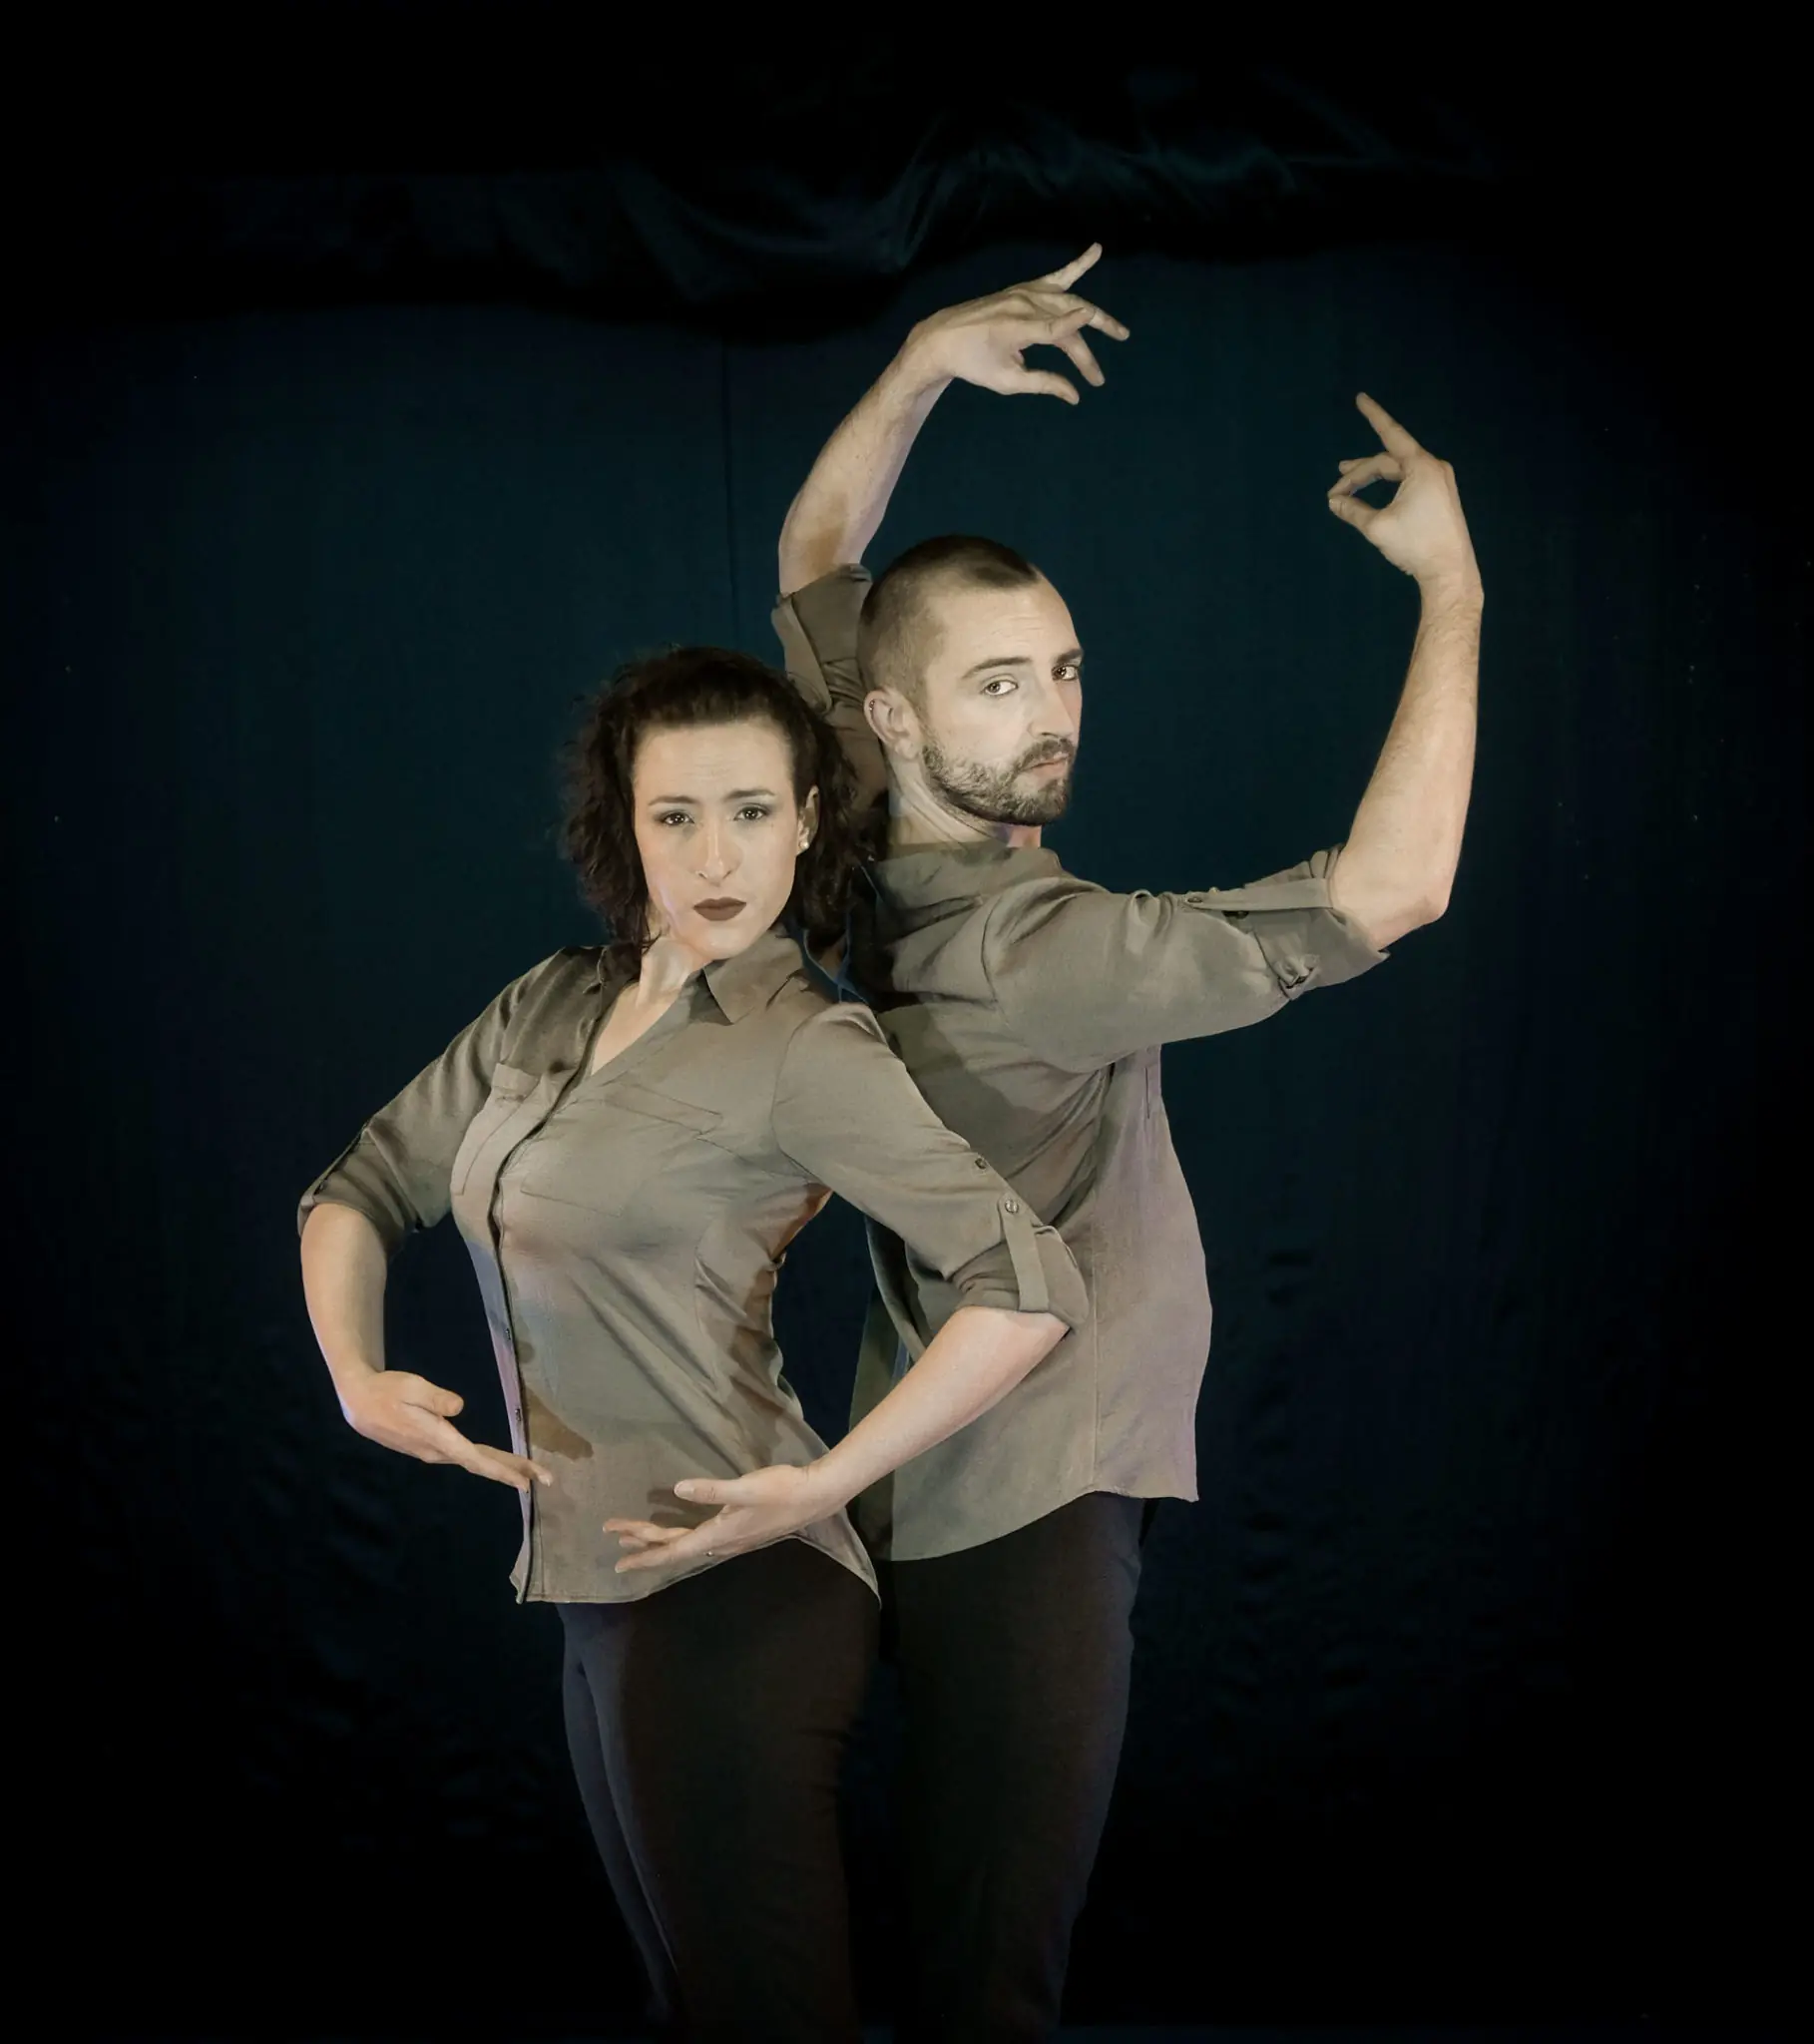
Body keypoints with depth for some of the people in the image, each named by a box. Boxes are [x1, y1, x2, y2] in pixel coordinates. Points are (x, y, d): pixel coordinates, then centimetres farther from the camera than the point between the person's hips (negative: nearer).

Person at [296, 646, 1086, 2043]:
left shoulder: (802, 1051, -13)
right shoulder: (550, 1008, 9)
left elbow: (1029, 1289, -21)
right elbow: (361, 1191, 17)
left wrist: (823, 1484, -24)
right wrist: (357, 1374, -1)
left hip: (728, 1599, -8)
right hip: (599, 1596, 8)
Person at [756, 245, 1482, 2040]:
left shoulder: (879, 850, -2)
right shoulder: (1023, 951, -26)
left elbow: (814, 561, 13)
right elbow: (1390, 889, -28)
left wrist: (925, 361, 1)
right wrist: (1450, 586, -19)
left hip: (944, 1488, 9)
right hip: (1027, 1509, -9)